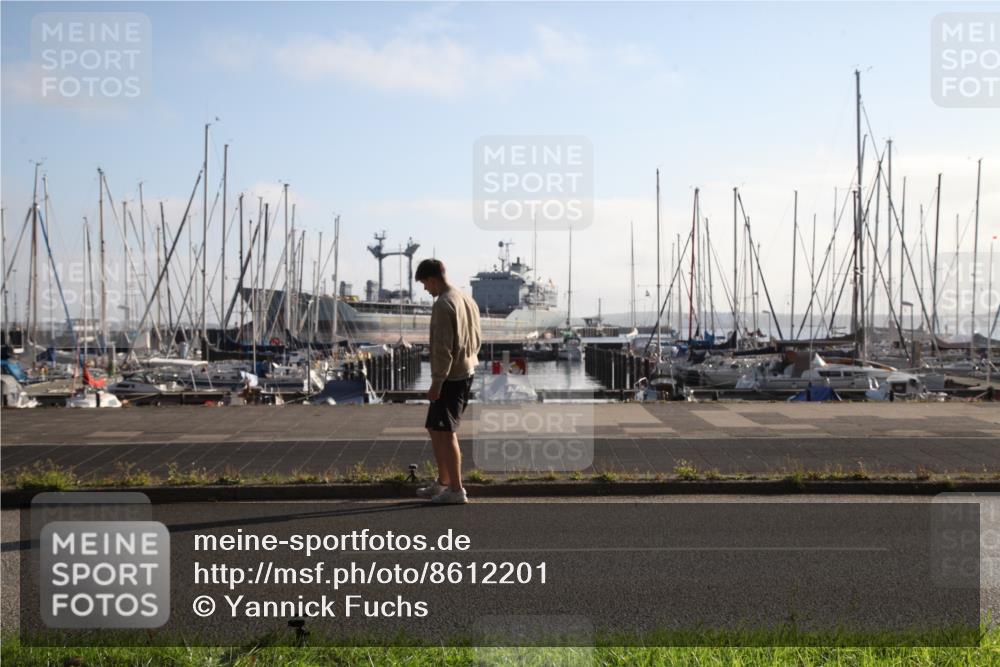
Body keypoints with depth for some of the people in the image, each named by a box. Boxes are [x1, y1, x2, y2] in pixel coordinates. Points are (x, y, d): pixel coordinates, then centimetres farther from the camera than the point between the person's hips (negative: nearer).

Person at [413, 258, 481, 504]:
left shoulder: (443, 305, -16)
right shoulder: (467, 300, 12)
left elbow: (443, 347, -20)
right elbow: (476, 339, 17)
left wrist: (437, 382, -17)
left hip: (450, 377, -9)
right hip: (467, 374, 9)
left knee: (445, 433, -4)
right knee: (435, 428, 18)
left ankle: (456, 490, -1)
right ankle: (442, 483, 24)